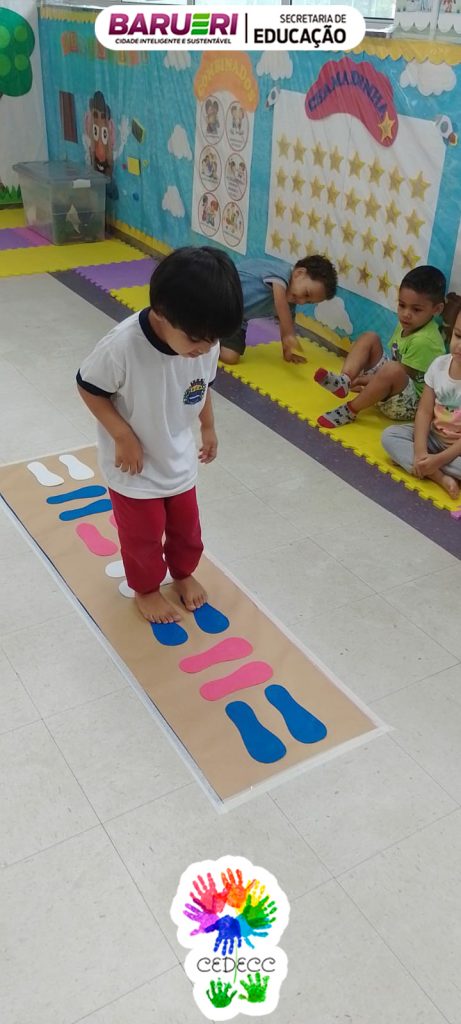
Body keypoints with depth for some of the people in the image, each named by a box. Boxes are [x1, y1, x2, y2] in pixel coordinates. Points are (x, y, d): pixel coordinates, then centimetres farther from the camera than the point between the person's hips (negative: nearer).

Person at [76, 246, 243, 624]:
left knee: (186, 528, 23)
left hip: (180, 461, 4)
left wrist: (208, 427, 11)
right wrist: (123, 436, -23)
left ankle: (183, 573, 52)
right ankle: (146, 589, 44)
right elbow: (89, 387, -19)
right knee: (143, 536, 17)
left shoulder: (206, 342, -19)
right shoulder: (123, 345, -35)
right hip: (134, 470, -4)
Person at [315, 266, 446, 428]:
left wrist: (362, 380, -14)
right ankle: (344, 381, -20)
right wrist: (367, 380, -7)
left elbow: (400, 373, -21)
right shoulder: (406, 325, 1)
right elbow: (394, 360, 7)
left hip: (410, 404, -9)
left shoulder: (424, 341, -25)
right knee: (369, 337, 3)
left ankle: (350, 411, -21)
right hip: (391, 391, 9)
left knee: (392, 371, -40)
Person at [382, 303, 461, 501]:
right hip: (434, 437, 6)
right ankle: (439, 476, -27)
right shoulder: (439, 365, -6)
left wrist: (439, 459, -25)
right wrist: (420, 450, -21)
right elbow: (424, 411, -6)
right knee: (389, 435, -14)